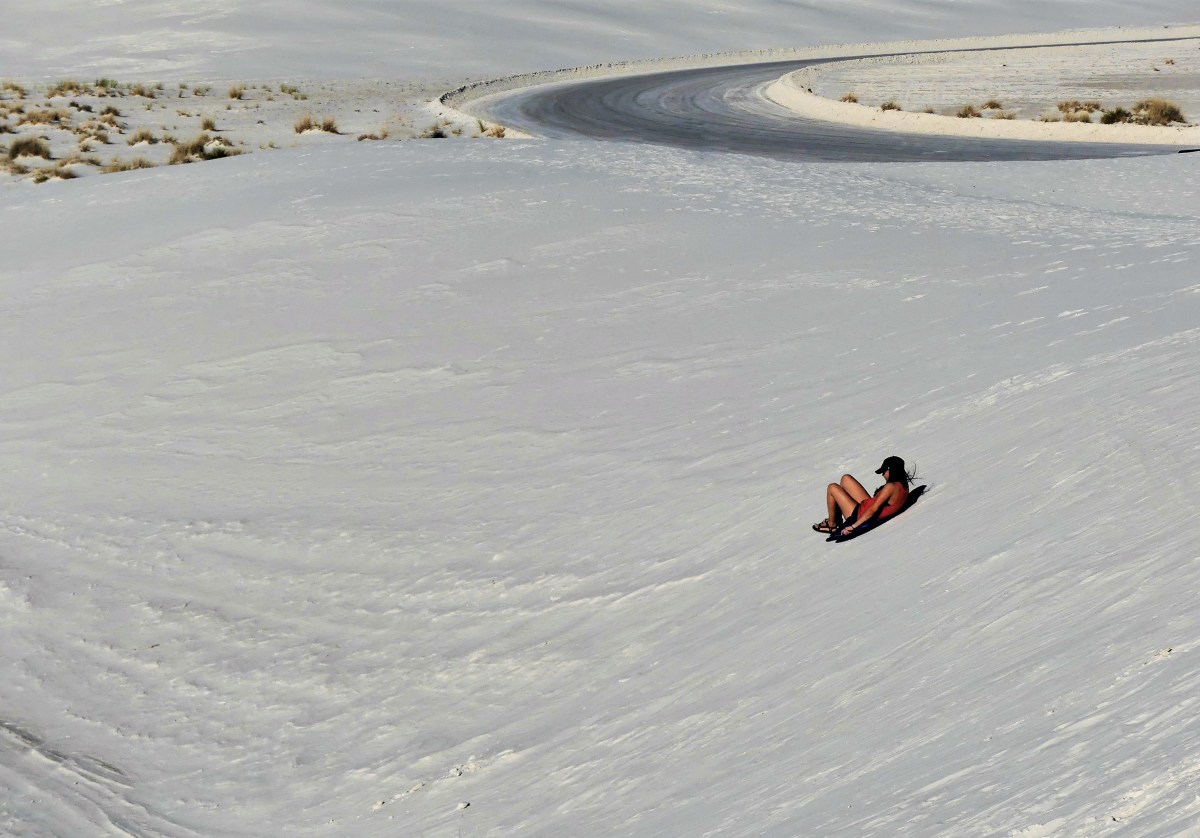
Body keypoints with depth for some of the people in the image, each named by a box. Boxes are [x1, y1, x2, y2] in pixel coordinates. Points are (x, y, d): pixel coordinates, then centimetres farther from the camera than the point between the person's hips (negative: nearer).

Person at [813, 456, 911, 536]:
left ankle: (831, 525, 14)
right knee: (846, 478, 16)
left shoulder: (891, 487, -29)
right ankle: (836, 517, 21)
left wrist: (852, 526, -25)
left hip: (860, 515, -10)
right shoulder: (903, 484, -2)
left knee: (832, 488, -1)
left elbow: (873, 509, -28)